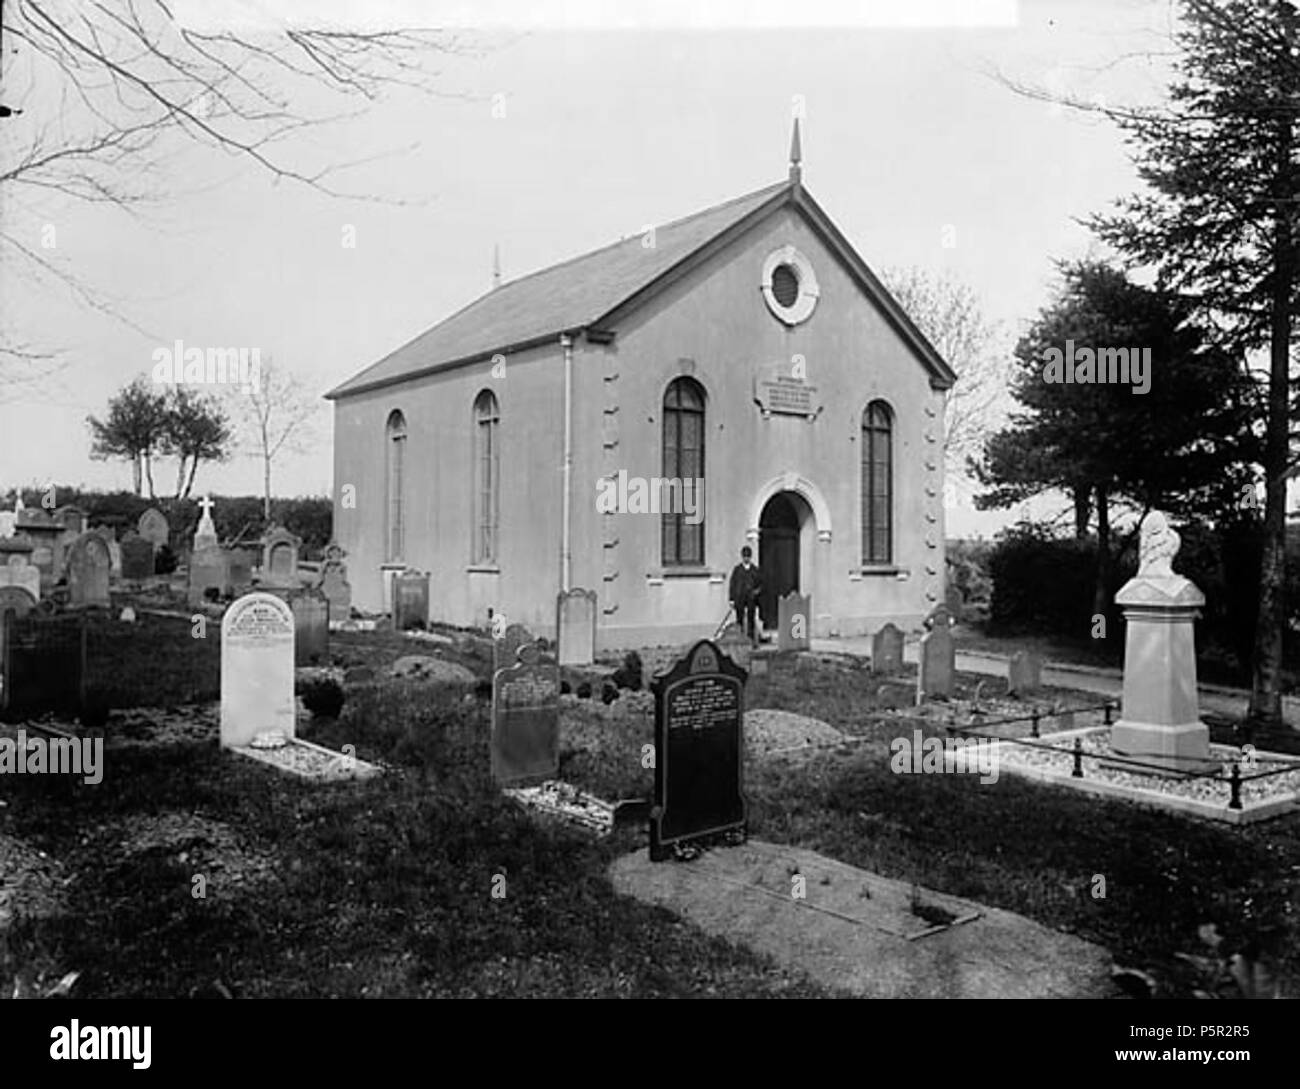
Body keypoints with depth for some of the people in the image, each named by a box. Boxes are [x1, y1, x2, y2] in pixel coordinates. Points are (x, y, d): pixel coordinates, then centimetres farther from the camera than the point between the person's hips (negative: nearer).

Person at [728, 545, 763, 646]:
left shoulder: (755, 570, 9)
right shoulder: (737, 569, 6)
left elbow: (761, 584, 13)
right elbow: (732, 584, 5)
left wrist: (758, 590, -9)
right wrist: (731, 599, 0)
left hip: (751, 599, 1)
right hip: (739, 598, -1)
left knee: (751, 620, -1)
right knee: (740, 620, -1)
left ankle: (751, 640, 3)